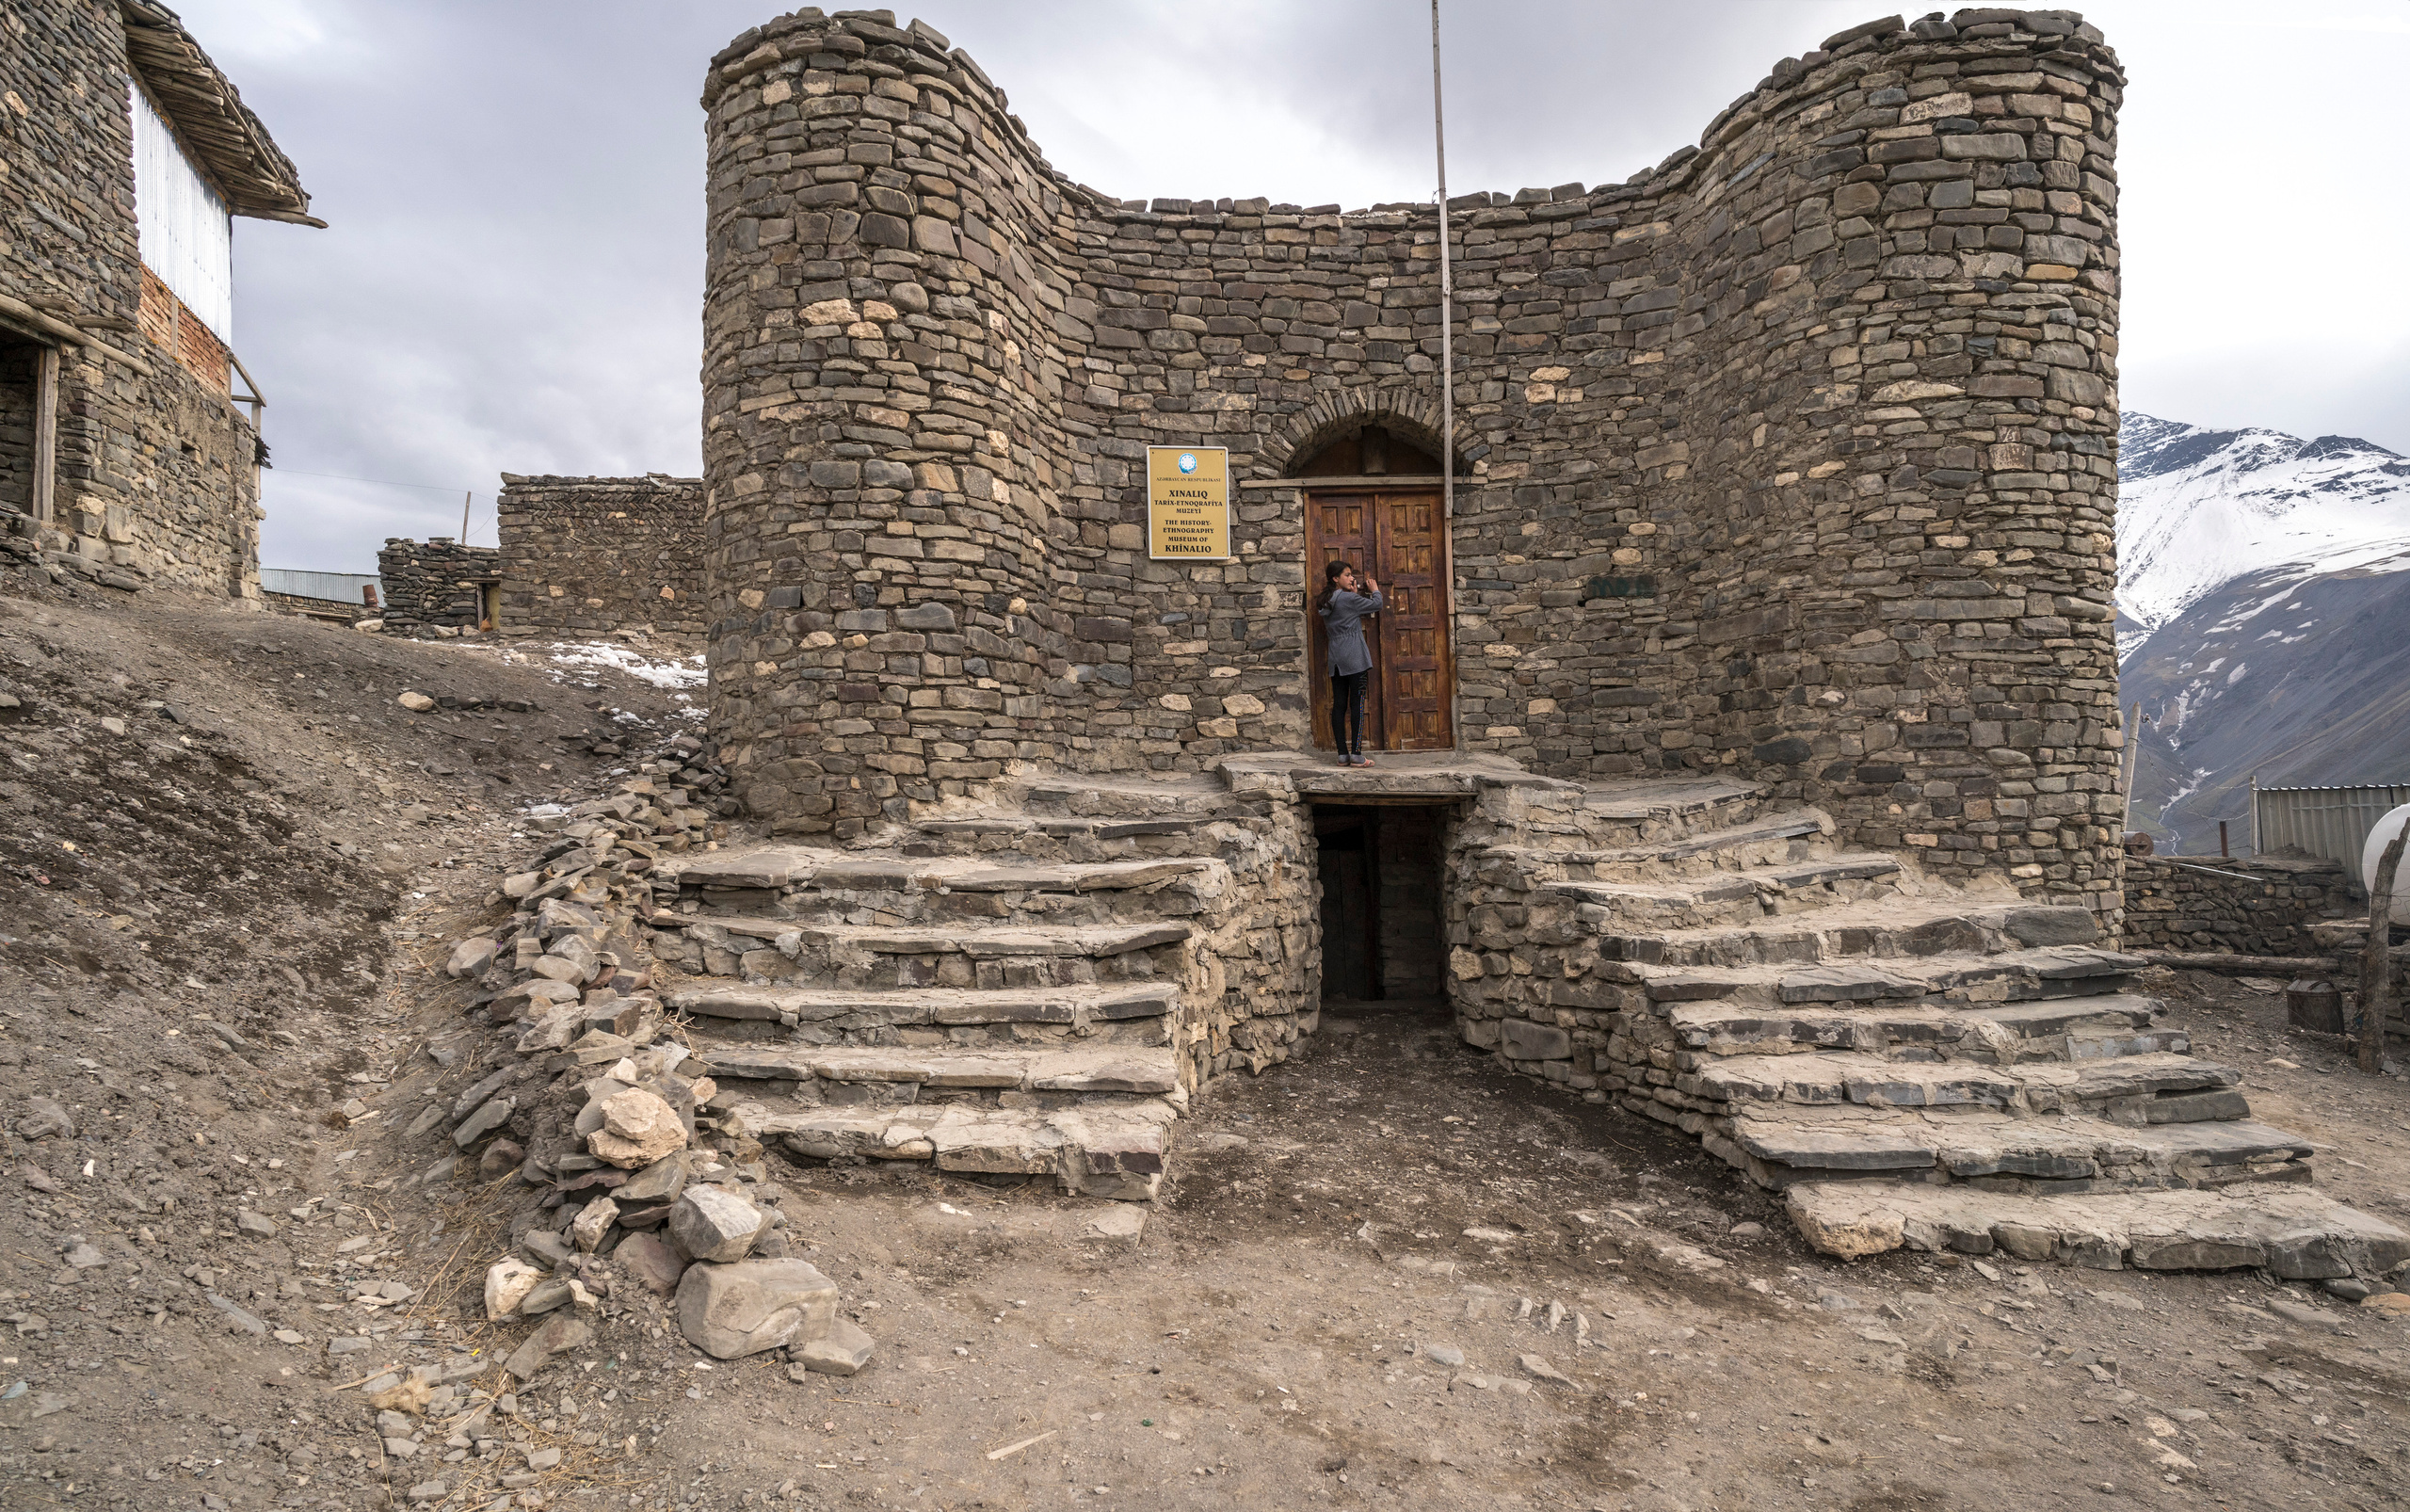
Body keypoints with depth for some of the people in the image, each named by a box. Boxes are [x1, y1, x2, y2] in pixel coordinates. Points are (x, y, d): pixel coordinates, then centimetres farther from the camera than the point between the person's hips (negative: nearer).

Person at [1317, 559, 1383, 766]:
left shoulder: (1326, 603, 10)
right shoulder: (1348, 599, -10)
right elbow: (1376, 604, -2)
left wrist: (1354, 594, 17)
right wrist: (1375, 590, 17)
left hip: (1335, 660, 7)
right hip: (1354, 658, -7)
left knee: (1338, 705, 5)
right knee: (1357, 704, -5)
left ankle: (1343, 753, 6)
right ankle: (1356, 754, -7)